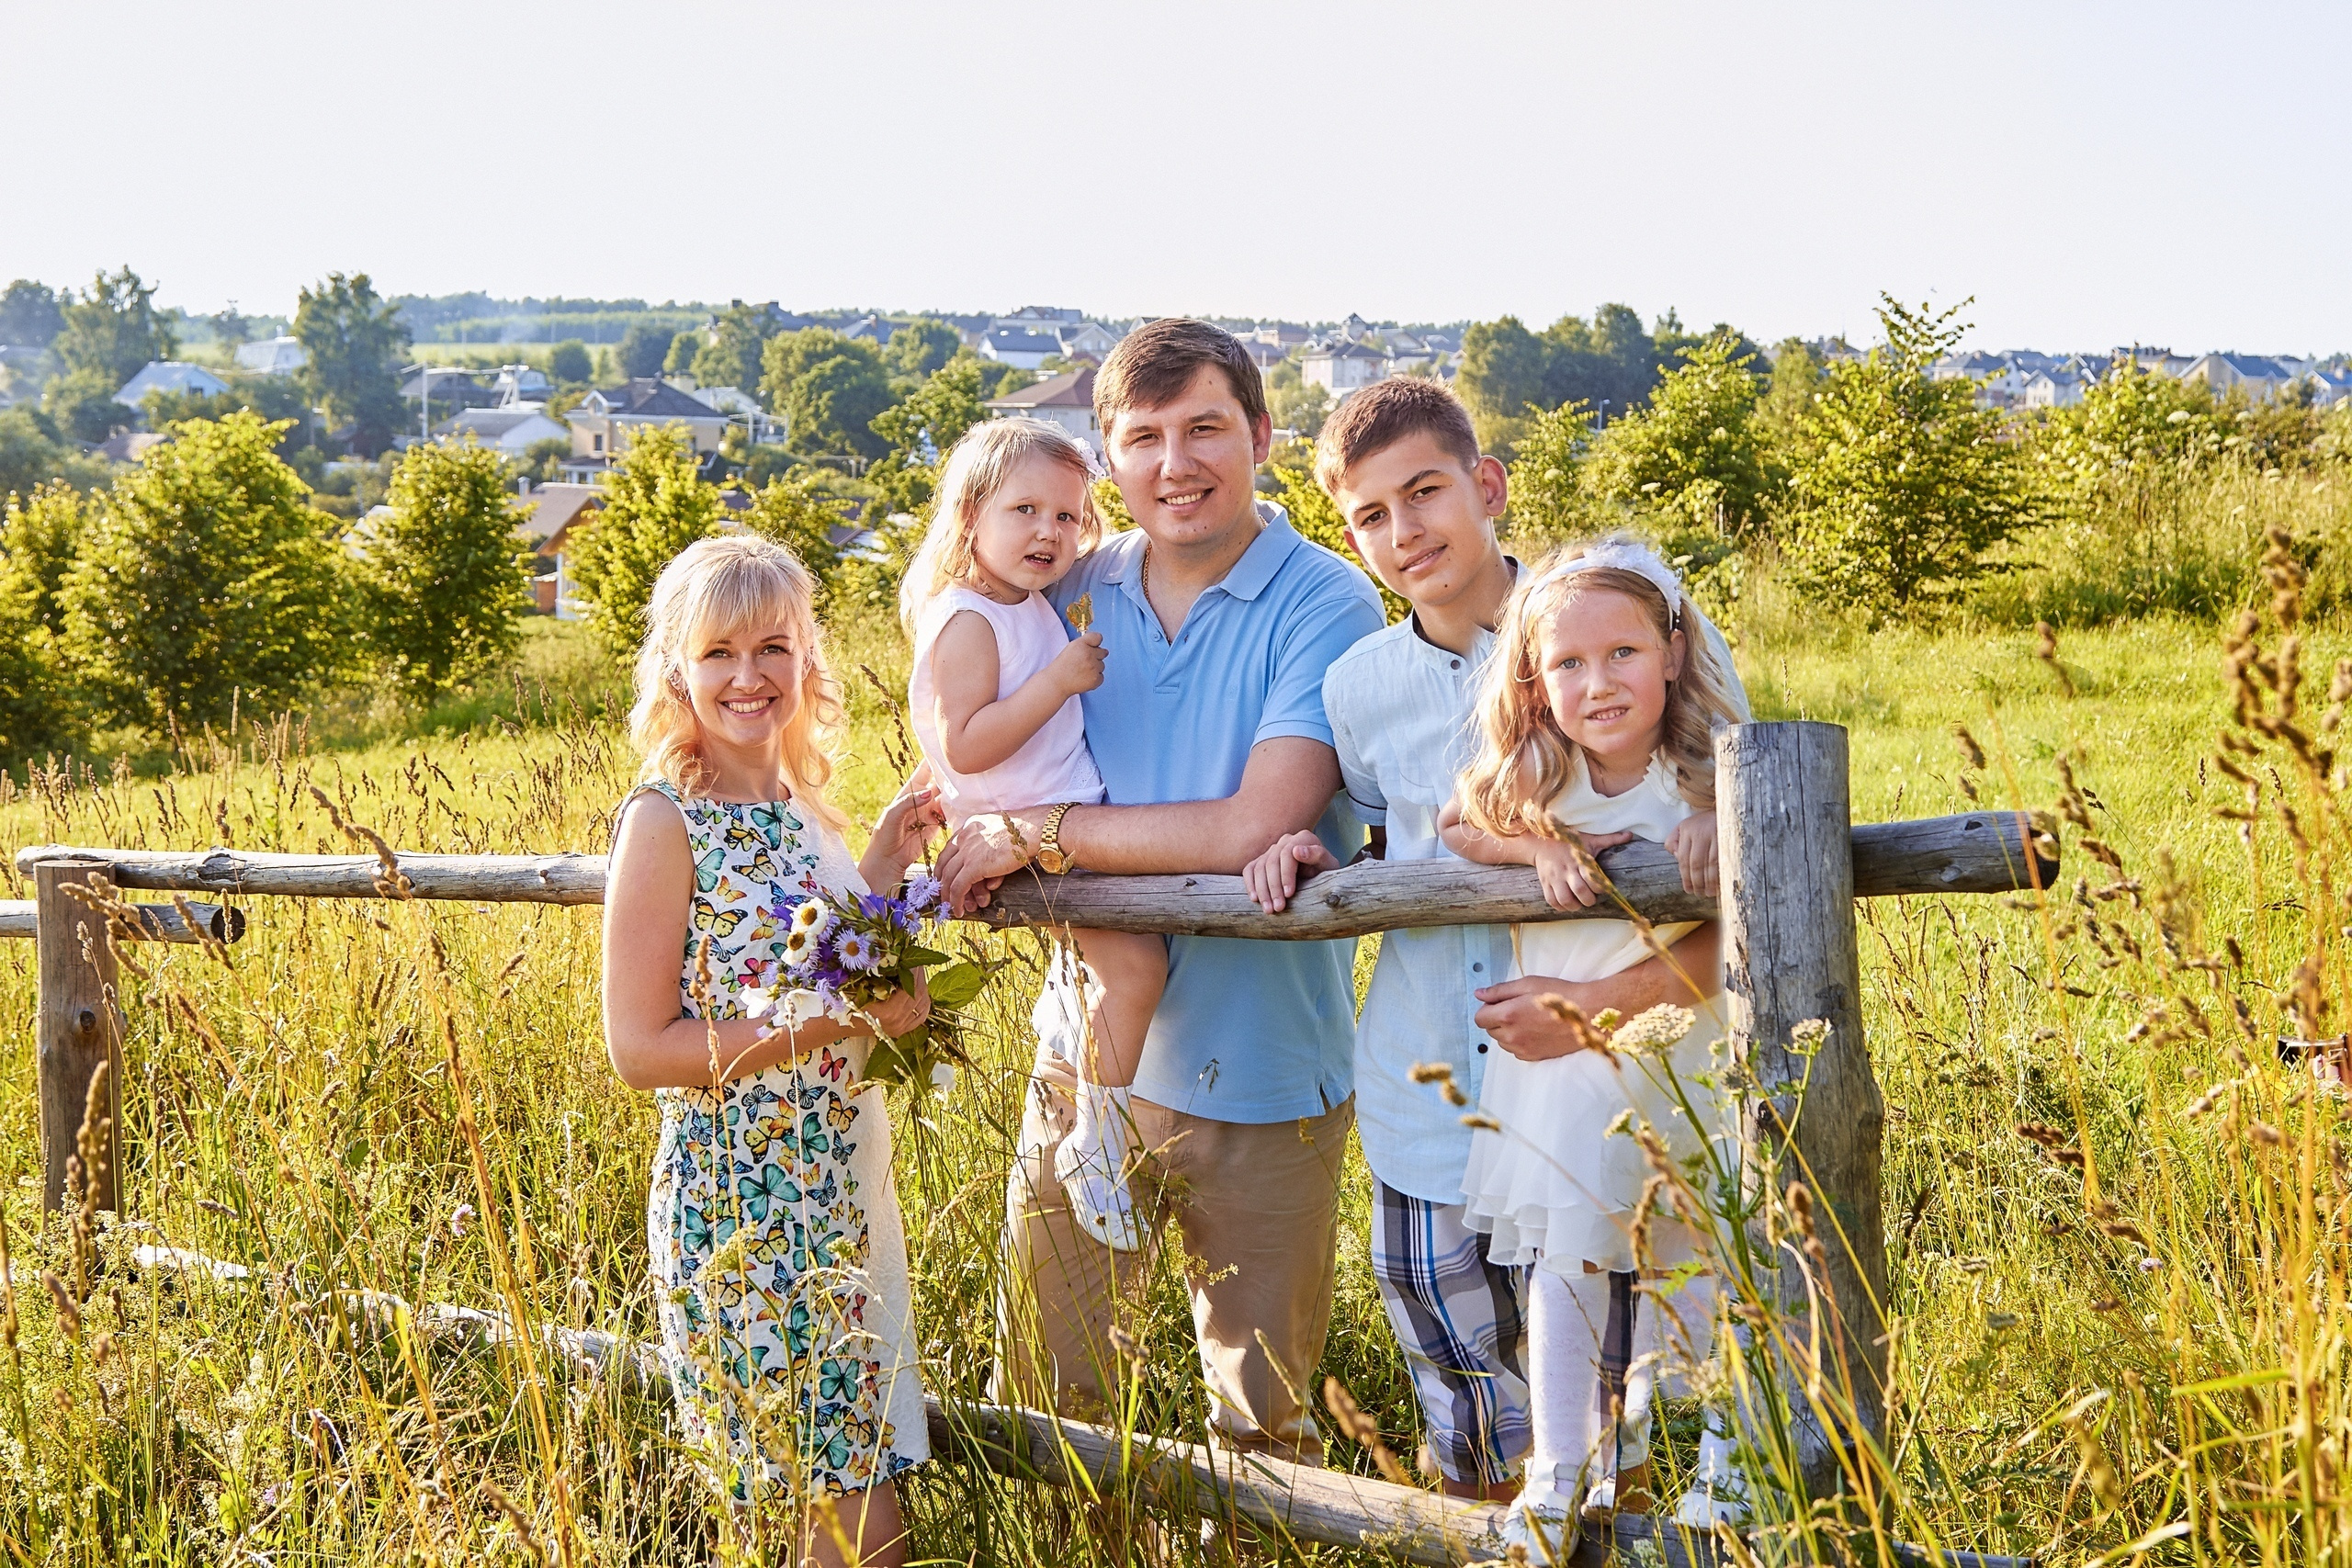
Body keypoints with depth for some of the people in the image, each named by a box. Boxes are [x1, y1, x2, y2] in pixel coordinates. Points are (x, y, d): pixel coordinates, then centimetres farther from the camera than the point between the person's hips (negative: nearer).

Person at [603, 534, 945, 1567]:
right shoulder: (666, 820, -14)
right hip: (742, 1200, -7)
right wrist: (837, 1022, -21)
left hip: (843, 1182, 7)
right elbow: (640, 1049, -17)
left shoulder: (801, 810, 8)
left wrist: (886, 865, 5)